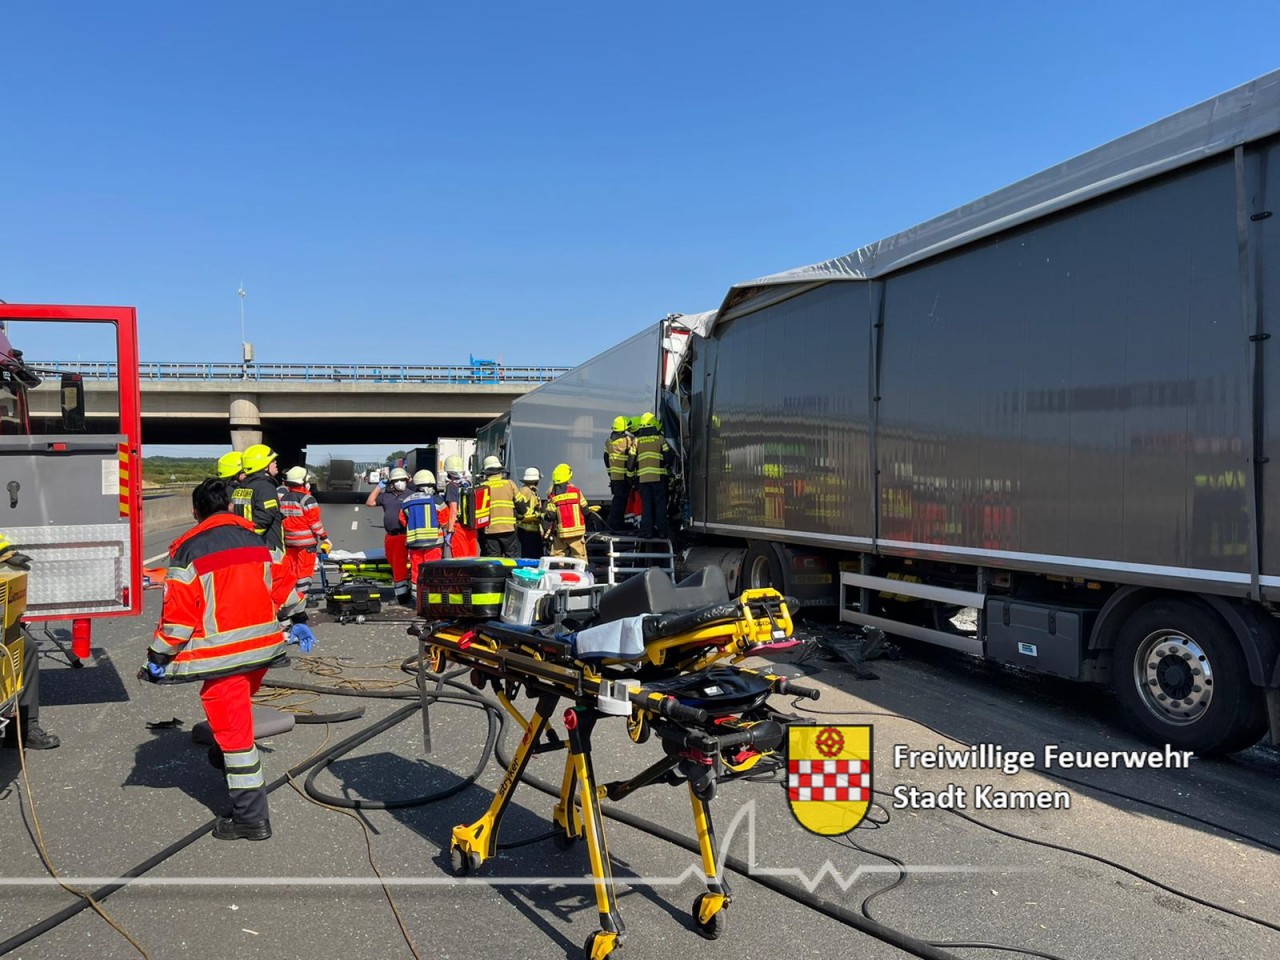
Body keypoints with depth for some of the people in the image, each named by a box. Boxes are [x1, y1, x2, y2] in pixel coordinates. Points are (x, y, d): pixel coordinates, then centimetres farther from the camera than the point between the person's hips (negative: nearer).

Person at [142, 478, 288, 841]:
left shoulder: (189, 549, -9)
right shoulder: (254, 539, 9)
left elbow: (179, 613, -11)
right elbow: (270, 591, 18)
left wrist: (158, 657, 1)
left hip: (223, 653, -6)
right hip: (264, 645, 6)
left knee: (234, 729, 0)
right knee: (238, 712, 28)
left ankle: (251, 818, 5)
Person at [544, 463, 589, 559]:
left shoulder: (552, 495, -4)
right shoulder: (576, 491, -2)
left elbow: (551, 516, -8)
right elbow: (585, 510, 0)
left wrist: (542, 515, 11)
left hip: (560, 534, 0)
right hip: (577, 532, 0)